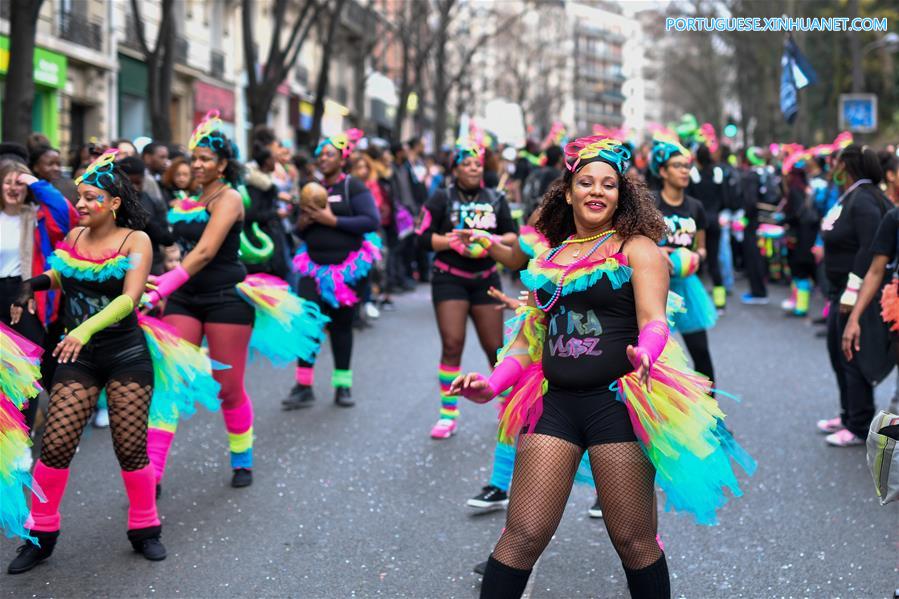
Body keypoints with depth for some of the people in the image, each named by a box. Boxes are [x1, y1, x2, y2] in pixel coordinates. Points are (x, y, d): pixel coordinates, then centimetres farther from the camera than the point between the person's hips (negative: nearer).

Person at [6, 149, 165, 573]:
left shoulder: (135, 240, -7)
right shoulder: (74, 236, 5)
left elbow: (130, 298, -21)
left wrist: (86, 329, -36)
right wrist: (35, 283, 2)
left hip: (126, 354, -3)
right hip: (78, 357, 3)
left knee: (131, 447, -1)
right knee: (55, 444, -4)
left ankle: (145, 530, 20)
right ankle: (41, 535, 13)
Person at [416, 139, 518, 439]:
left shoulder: (496, 199, 8)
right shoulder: (442, 198, -1)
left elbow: (513, 236, 8)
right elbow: (424, 237, -5)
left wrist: (492, 240, -12)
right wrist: (455, 240, -19)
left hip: (486, 280, 3)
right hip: (449, 279, -3)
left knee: (494, 346, 4)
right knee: (452, 344, -12)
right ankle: (448, 414, -3)